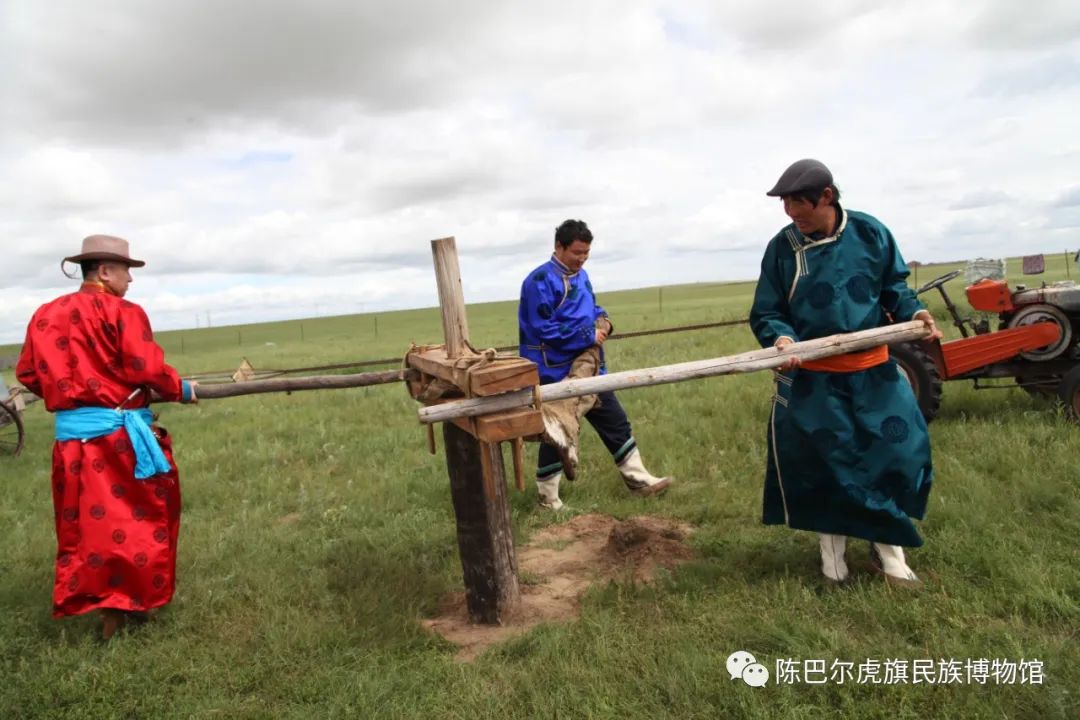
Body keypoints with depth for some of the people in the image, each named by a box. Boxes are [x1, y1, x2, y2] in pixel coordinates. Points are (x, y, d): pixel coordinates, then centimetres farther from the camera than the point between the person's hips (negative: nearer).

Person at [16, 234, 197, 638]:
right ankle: (130, 600, 17)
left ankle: (92, 600, 21)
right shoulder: (123, 312, -9)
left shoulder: (45, 316, 10)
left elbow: (27, 374, 13)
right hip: (120, 430, -6)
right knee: (138, 515, 10)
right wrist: (182, 390, 0)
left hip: (71, 433, 6)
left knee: (85, 521, 13)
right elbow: (147, 368, -16)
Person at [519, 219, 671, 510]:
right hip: (556, 373, -8)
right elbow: (543, 328, -21)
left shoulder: (581, 275, 11)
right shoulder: (541, 280, -16)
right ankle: (548, 499, 17)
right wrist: (588, 336, -18)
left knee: (615, 421, 12)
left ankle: (638, 479, 24)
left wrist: (602, 320, -1)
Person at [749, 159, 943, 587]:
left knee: (899, 448, 0)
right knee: (820, 460, 3)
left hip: (873, 369, 1)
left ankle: (887, 547, 22)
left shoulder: (870, 232, -3)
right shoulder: (782, 247, -5)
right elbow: (766, 313, -2)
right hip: (811, 376, -1)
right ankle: (832, 546, 26)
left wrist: (913, 312, -9)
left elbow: (894, 287, 10)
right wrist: (781, 338, -22)